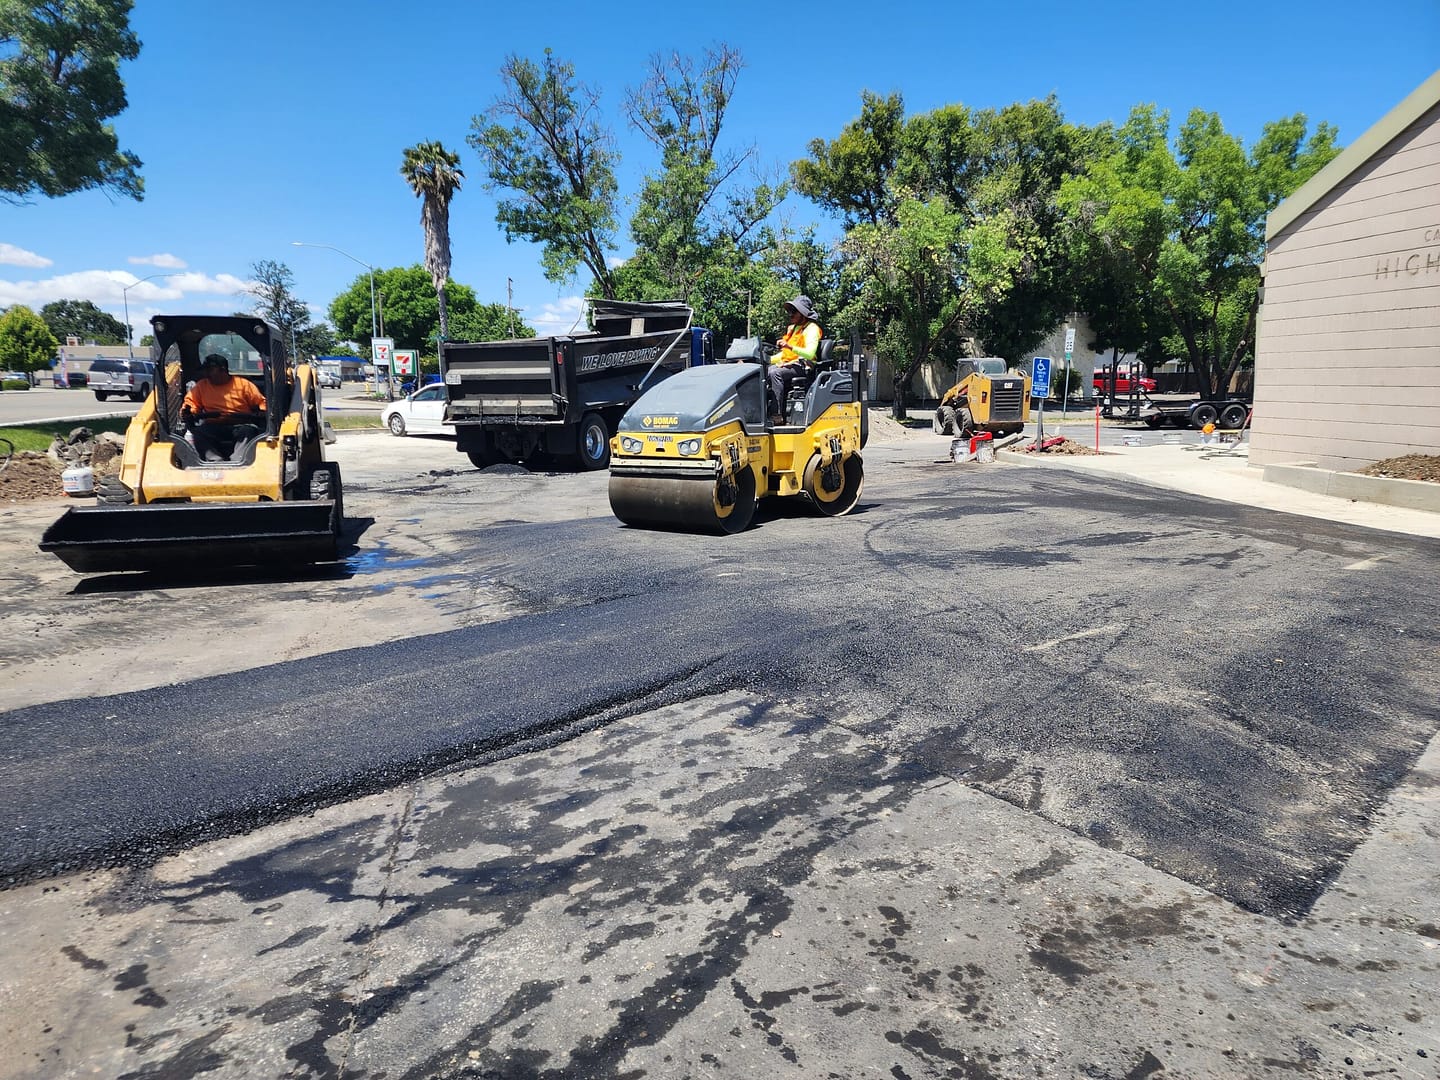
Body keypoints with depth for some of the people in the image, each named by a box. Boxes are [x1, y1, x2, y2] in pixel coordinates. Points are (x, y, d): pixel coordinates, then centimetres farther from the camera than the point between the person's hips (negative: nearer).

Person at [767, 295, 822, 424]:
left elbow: (810, 354, -19)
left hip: (802, 366, -8)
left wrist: (790, 347, -30)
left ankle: (776, 415, -38)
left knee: (775, 373, -33)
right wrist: (768, 360, 13)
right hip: (787, 364, 8)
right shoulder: (792, 328, 25)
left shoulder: (812, 328, -3)